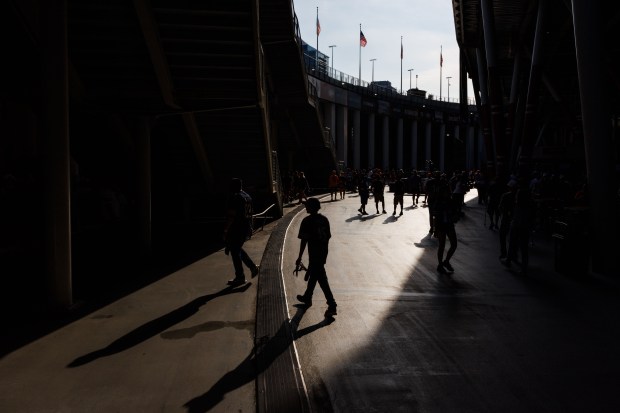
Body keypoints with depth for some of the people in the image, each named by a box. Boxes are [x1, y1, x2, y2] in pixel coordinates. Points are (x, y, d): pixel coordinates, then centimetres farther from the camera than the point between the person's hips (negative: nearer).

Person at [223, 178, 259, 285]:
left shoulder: (234, 197, -15)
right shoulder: (247, 197, 13)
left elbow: (231, 216, -19)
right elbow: (250, 214, 18)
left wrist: (226, 231, -16)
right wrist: (250, 228, 23)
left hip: (236, 229, -9)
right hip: (246, 228, 9)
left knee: (235, 252, 0)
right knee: (238, 249, 23)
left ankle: (240, 277, 4)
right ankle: (253, 267, 17)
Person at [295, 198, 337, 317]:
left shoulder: (307, 221, -13)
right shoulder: (324, 219, 5)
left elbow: (304, 240, -14)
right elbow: (328, 237, 10)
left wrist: (299, 258, -9)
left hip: (314, 255, -7)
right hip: (323, 253, 7)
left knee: (322, 280, -5)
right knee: (313, 275, 23)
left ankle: (332, 306, -7)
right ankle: (307, 297, 40)